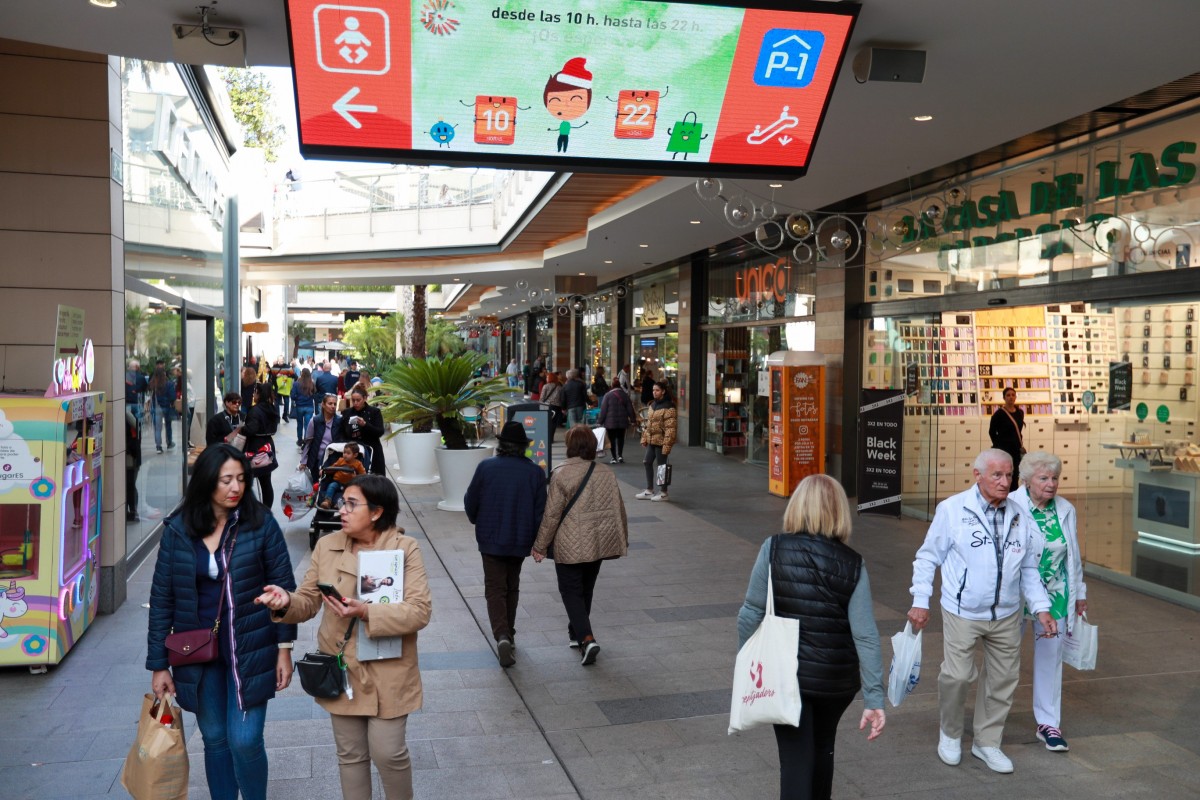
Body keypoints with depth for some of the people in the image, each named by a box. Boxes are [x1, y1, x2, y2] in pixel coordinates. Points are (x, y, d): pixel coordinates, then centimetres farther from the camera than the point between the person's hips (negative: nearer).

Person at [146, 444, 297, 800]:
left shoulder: (261, 523, -9)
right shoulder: (177, 529, -4)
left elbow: (283, 587, -4)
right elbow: (162, 598, 1)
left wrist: (284, 647, -6)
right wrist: (159, 664, 1)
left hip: (249, 649, -2)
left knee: (244, 740, -4)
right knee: (215, 739, 14)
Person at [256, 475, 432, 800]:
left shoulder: (406, 548, -13)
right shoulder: (327, 545, -1)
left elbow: (420, 611, -19)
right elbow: (309, 601, 2)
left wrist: (366, 612, -30)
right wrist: (287, 601, -21)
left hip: (388, 672, -3)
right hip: (342, 670, 4)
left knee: (388, 752, 3)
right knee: (350, 753, 17)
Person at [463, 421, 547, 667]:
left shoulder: (486, 467, -10)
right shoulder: (535, 472, -7)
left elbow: (471, 502, -1)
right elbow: (541, 511, -5)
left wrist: (478, 521, 20)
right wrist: (537, 543, 6)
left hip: (491, 539, -2)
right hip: (520, 539, 2)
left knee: (495, 589, 3)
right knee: (512, 587, 19)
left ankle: (502, 636, -17)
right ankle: (509, 635, 30)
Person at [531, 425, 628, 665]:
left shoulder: (561, 474, -15)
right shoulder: (606, 473, 1)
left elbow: (551, 515, -13)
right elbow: (618, 509, 8)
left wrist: (540, 546, -3)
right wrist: (622, 541, 20)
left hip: (570, 546, -5)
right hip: (599, 543, 5)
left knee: (571, 591, 3)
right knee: (586, 589, 20)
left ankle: (587, 638, -12)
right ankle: (577, 632, 35)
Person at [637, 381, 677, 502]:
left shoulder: (668, 408, -15)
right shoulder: (653, 405, 13)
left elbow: (670, 429, -19)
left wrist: (667, 445, -22)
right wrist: (644, 438, 14)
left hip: (661, 441, -9)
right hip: (651, 440, 9)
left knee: (661, 465, 0)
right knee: (647, 462, 13)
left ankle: (663, 493, 13)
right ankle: (649, 490, 25)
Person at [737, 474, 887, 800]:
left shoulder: (774, 548, -12)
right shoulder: (852, 564, -9)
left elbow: (751, 613, -10)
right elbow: (865, 635, -12)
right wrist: (875, 697, -9)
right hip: (837, 679, 2)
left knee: (796, 760, 5)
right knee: (822, 749, 27)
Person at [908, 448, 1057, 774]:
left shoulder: (1019, 517, 4)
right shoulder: (952, 509, -9)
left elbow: (1029, 568, 13)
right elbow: (928, 557, -3)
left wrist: (1041, 608, 4)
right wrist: (920, 601, -8)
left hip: (1006, 616, 5)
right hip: (962, 613, -4)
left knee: (1002, 680, 10)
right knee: (956, 676, -4)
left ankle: (987, 742, 29)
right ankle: (950, 735, 24)